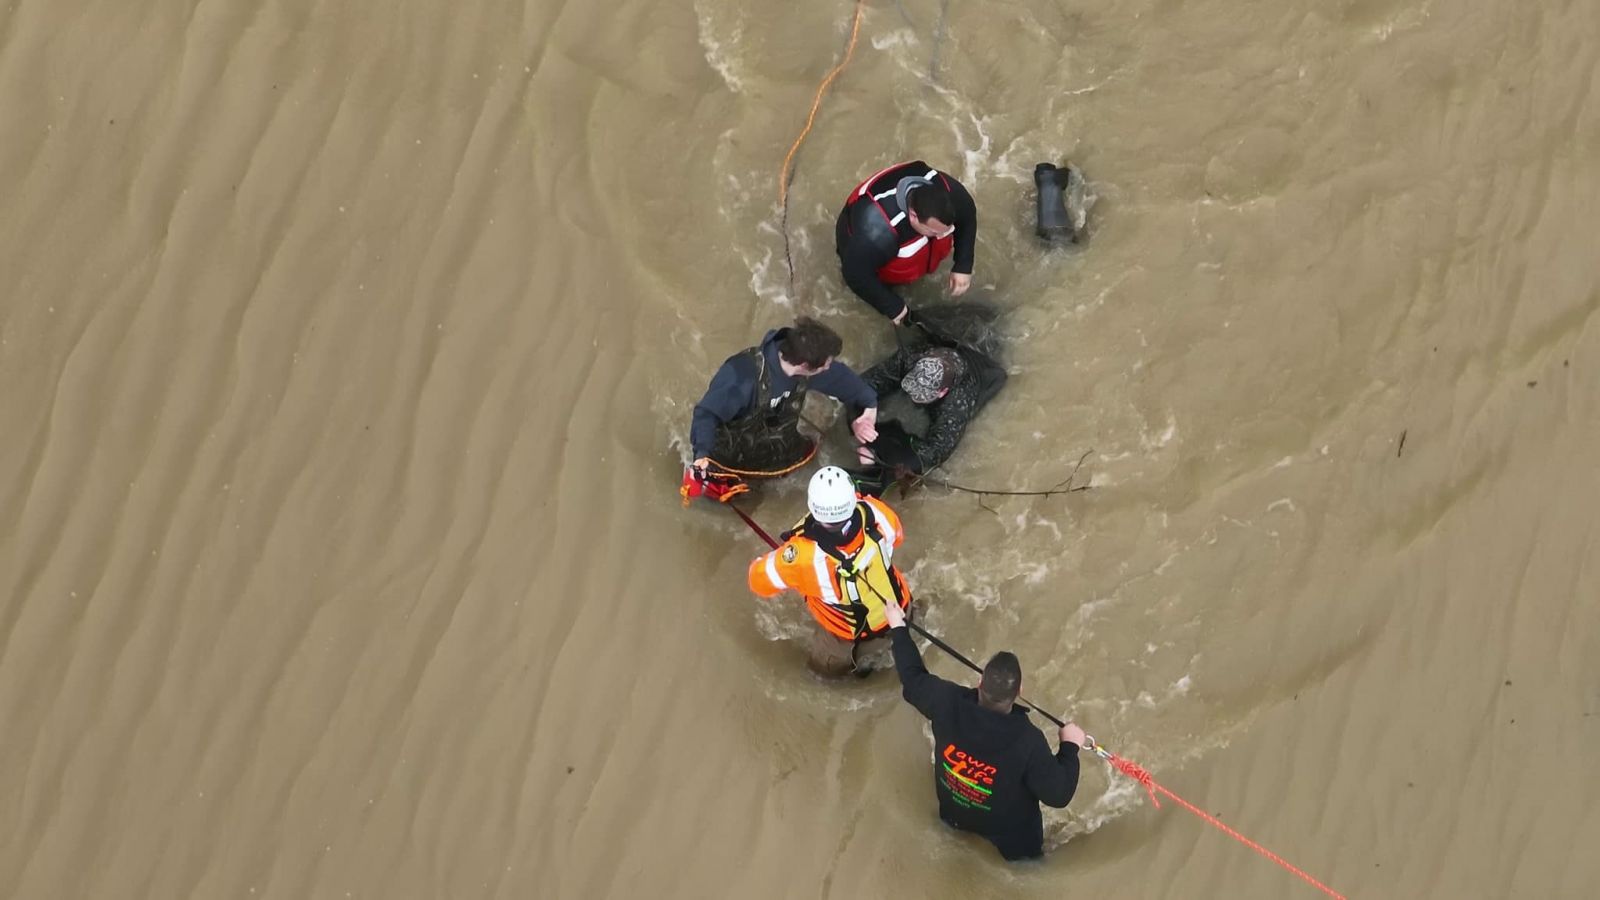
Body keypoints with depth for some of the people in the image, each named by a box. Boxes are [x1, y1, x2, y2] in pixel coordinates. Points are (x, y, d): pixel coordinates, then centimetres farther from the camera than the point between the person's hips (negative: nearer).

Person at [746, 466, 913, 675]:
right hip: (897, 606, 3)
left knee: (826, 664, 29)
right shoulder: (877, 512, -31)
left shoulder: (802, 553, -40)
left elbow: (761, 581, -20)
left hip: (851, 632, -3)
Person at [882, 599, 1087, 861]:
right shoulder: (1027, 741, -39)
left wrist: (898, 628, 7)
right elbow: (1058, 794, -27)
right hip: (1010, 838, -4)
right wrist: (1070, 747, -13)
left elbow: (913, 679, -7)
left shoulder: (948, 703, -29)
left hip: (954, 818, 4)